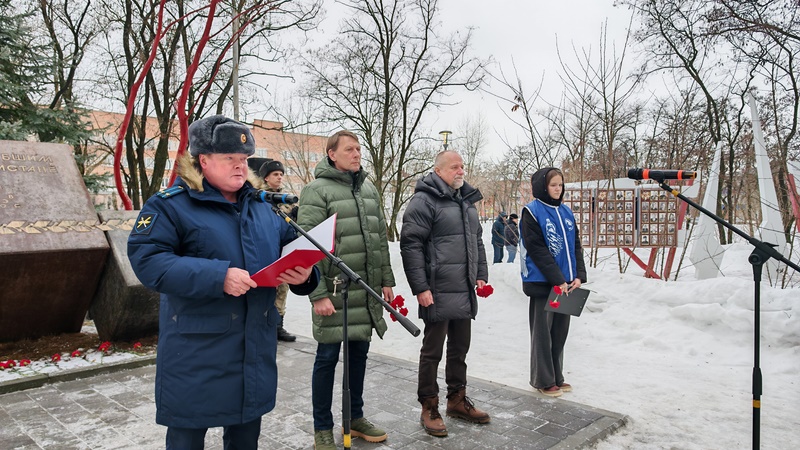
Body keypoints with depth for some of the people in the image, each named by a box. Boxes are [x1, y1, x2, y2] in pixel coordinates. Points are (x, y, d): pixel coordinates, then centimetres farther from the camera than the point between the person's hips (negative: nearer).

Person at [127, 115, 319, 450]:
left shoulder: (263, 207, 10)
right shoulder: (171, 205, -7)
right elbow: (148, 260, -18)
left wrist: (303, 274, -9)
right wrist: (217, 277, -27)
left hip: (256, 349, 6)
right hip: (197, 353, -5)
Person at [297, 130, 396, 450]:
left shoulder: (369, 189, 13)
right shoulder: (316, 190, -9)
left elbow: (381, 238, 17)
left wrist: (386, 280, 13)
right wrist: (317, 293, -18)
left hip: (367, 291, 6)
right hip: (334, 290, -6)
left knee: (359, 354, 16)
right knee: (327, 357, 5)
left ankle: (355, 418, 33)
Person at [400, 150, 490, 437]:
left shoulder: (467, 201, 16)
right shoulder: (424, 201, -11)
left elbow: (477, 241, 24)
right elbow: (410, 245, -16)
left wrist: (482, 275, 15)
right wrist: (420, 288, -19)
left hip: (465, 294, 8)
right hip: (438, 294, -8)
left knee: (460, 349, 17)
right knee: (432, 352, 4)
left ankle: (457, 400, 33)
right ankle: (429, 408, 18)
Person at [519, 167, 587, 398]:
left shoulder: (566, 211, 12)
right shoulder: (532, 212, -8)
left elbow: (576, 246, 12)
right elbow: (537, 250, -14)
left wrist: (579, 275, -2)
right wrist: (557, 280, -16)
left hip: (567, 283, 6)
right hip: (542, 282, -6)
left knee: (560, 331, 14)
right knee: (543, 332, 3)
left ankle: (557, 377, 26)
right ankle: (543, 380, 14)